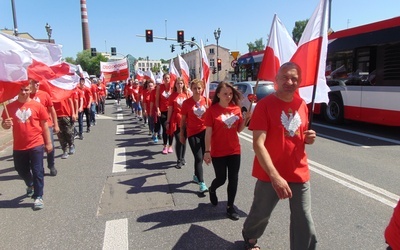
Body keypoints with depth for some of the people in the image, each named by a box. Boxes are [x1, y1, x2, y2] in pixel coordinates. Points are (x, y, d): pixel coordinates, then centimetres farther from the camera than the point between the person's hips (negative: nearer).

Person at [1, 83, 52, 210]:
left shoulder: (37, 106, -5)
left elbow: (44, 125, 0)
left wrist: (48, 142, 1)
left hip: (36, 145, -3)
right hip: (19, 146, 3)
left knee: (37, 171, 0)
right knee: (22, 171, 19)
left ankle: (38, 197, 11)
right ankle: (30, 185, 49)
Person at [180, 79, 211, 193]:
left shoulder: (207, 101, -1)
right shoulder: (187, 103, -6)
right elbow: (183, 120, 0)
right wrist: (181, 134, 2)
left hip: (205, 131, 3)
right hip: (193, 133, -3)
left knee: (202, 157, 14)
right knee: (198, 158, -5)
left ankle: (196, 175, 37)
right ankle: (201, 183, 0)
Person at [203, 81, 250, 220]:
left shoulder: (236, 109, 2)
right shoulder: (212, 110, -10)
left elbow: (239, 130, 7)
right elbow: (208, 132, -10)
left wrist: (246, 118, -9)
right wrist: (207, 151, -13)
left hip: (234, 151, 4)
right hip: (218, 152, -4)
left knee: (233, 179, 6)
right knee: (221, 179, 7)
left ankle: (230, 207, 22)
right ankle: (212, 189, 42)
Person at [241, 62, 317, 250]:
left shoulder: (302, 105, 4)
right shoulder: (265, 104, -14)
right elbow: (258, 144, -21)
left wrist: (308, 138, -5)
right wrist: (275, 176, -29)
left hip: (299, 173, 4)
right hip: (270, 175, -4)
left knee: (304, 222, 7)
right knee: (261, 213, 17)